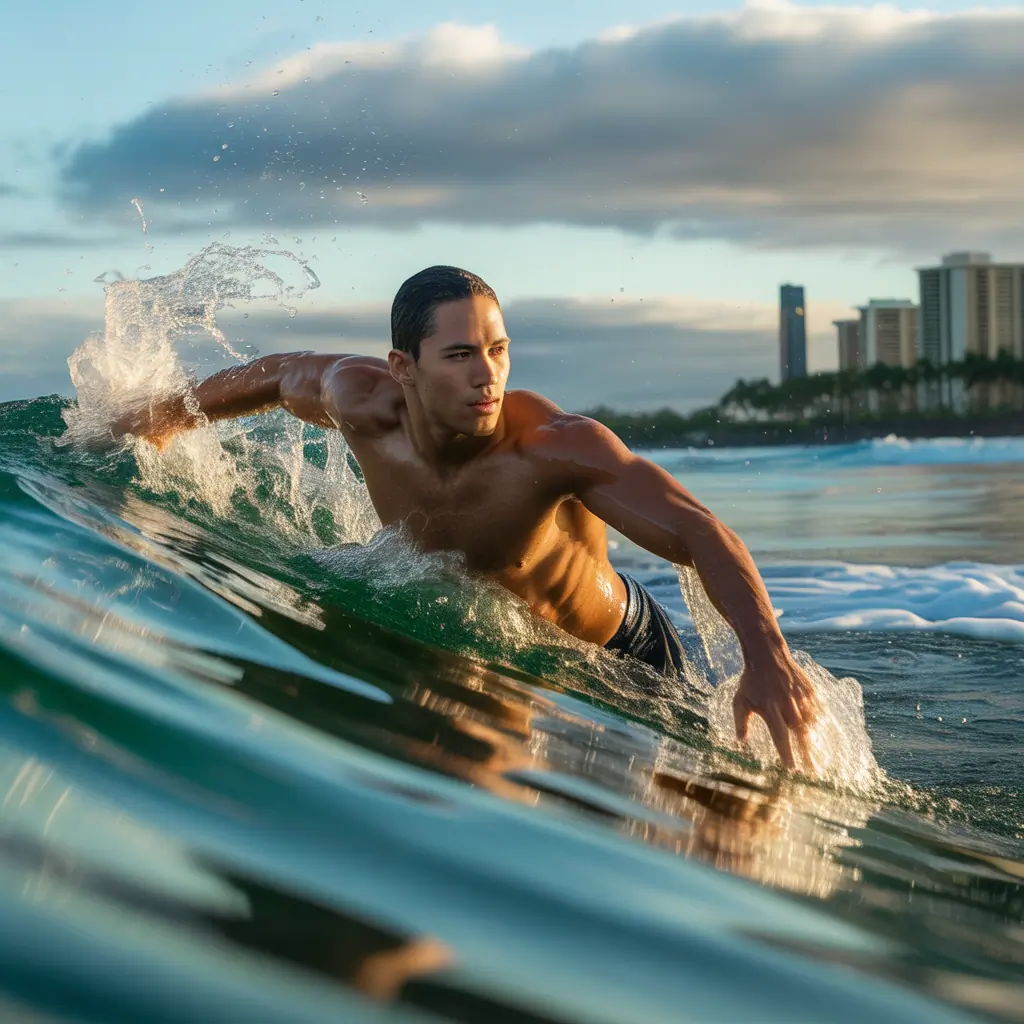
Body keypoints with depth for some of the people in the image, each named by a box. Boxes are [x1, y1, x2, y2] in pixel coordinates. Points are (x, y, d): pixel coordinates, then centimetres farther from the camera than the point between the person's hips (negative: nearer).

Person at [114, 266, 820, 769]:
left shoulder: (555, 445, -39)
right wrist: (166, 417, 9)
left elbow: (699, 534, -46)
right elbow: (277, 375, -2)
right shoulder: (364, 402, -25)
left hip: (623, 655, -4)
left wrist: (767, 653, -62)